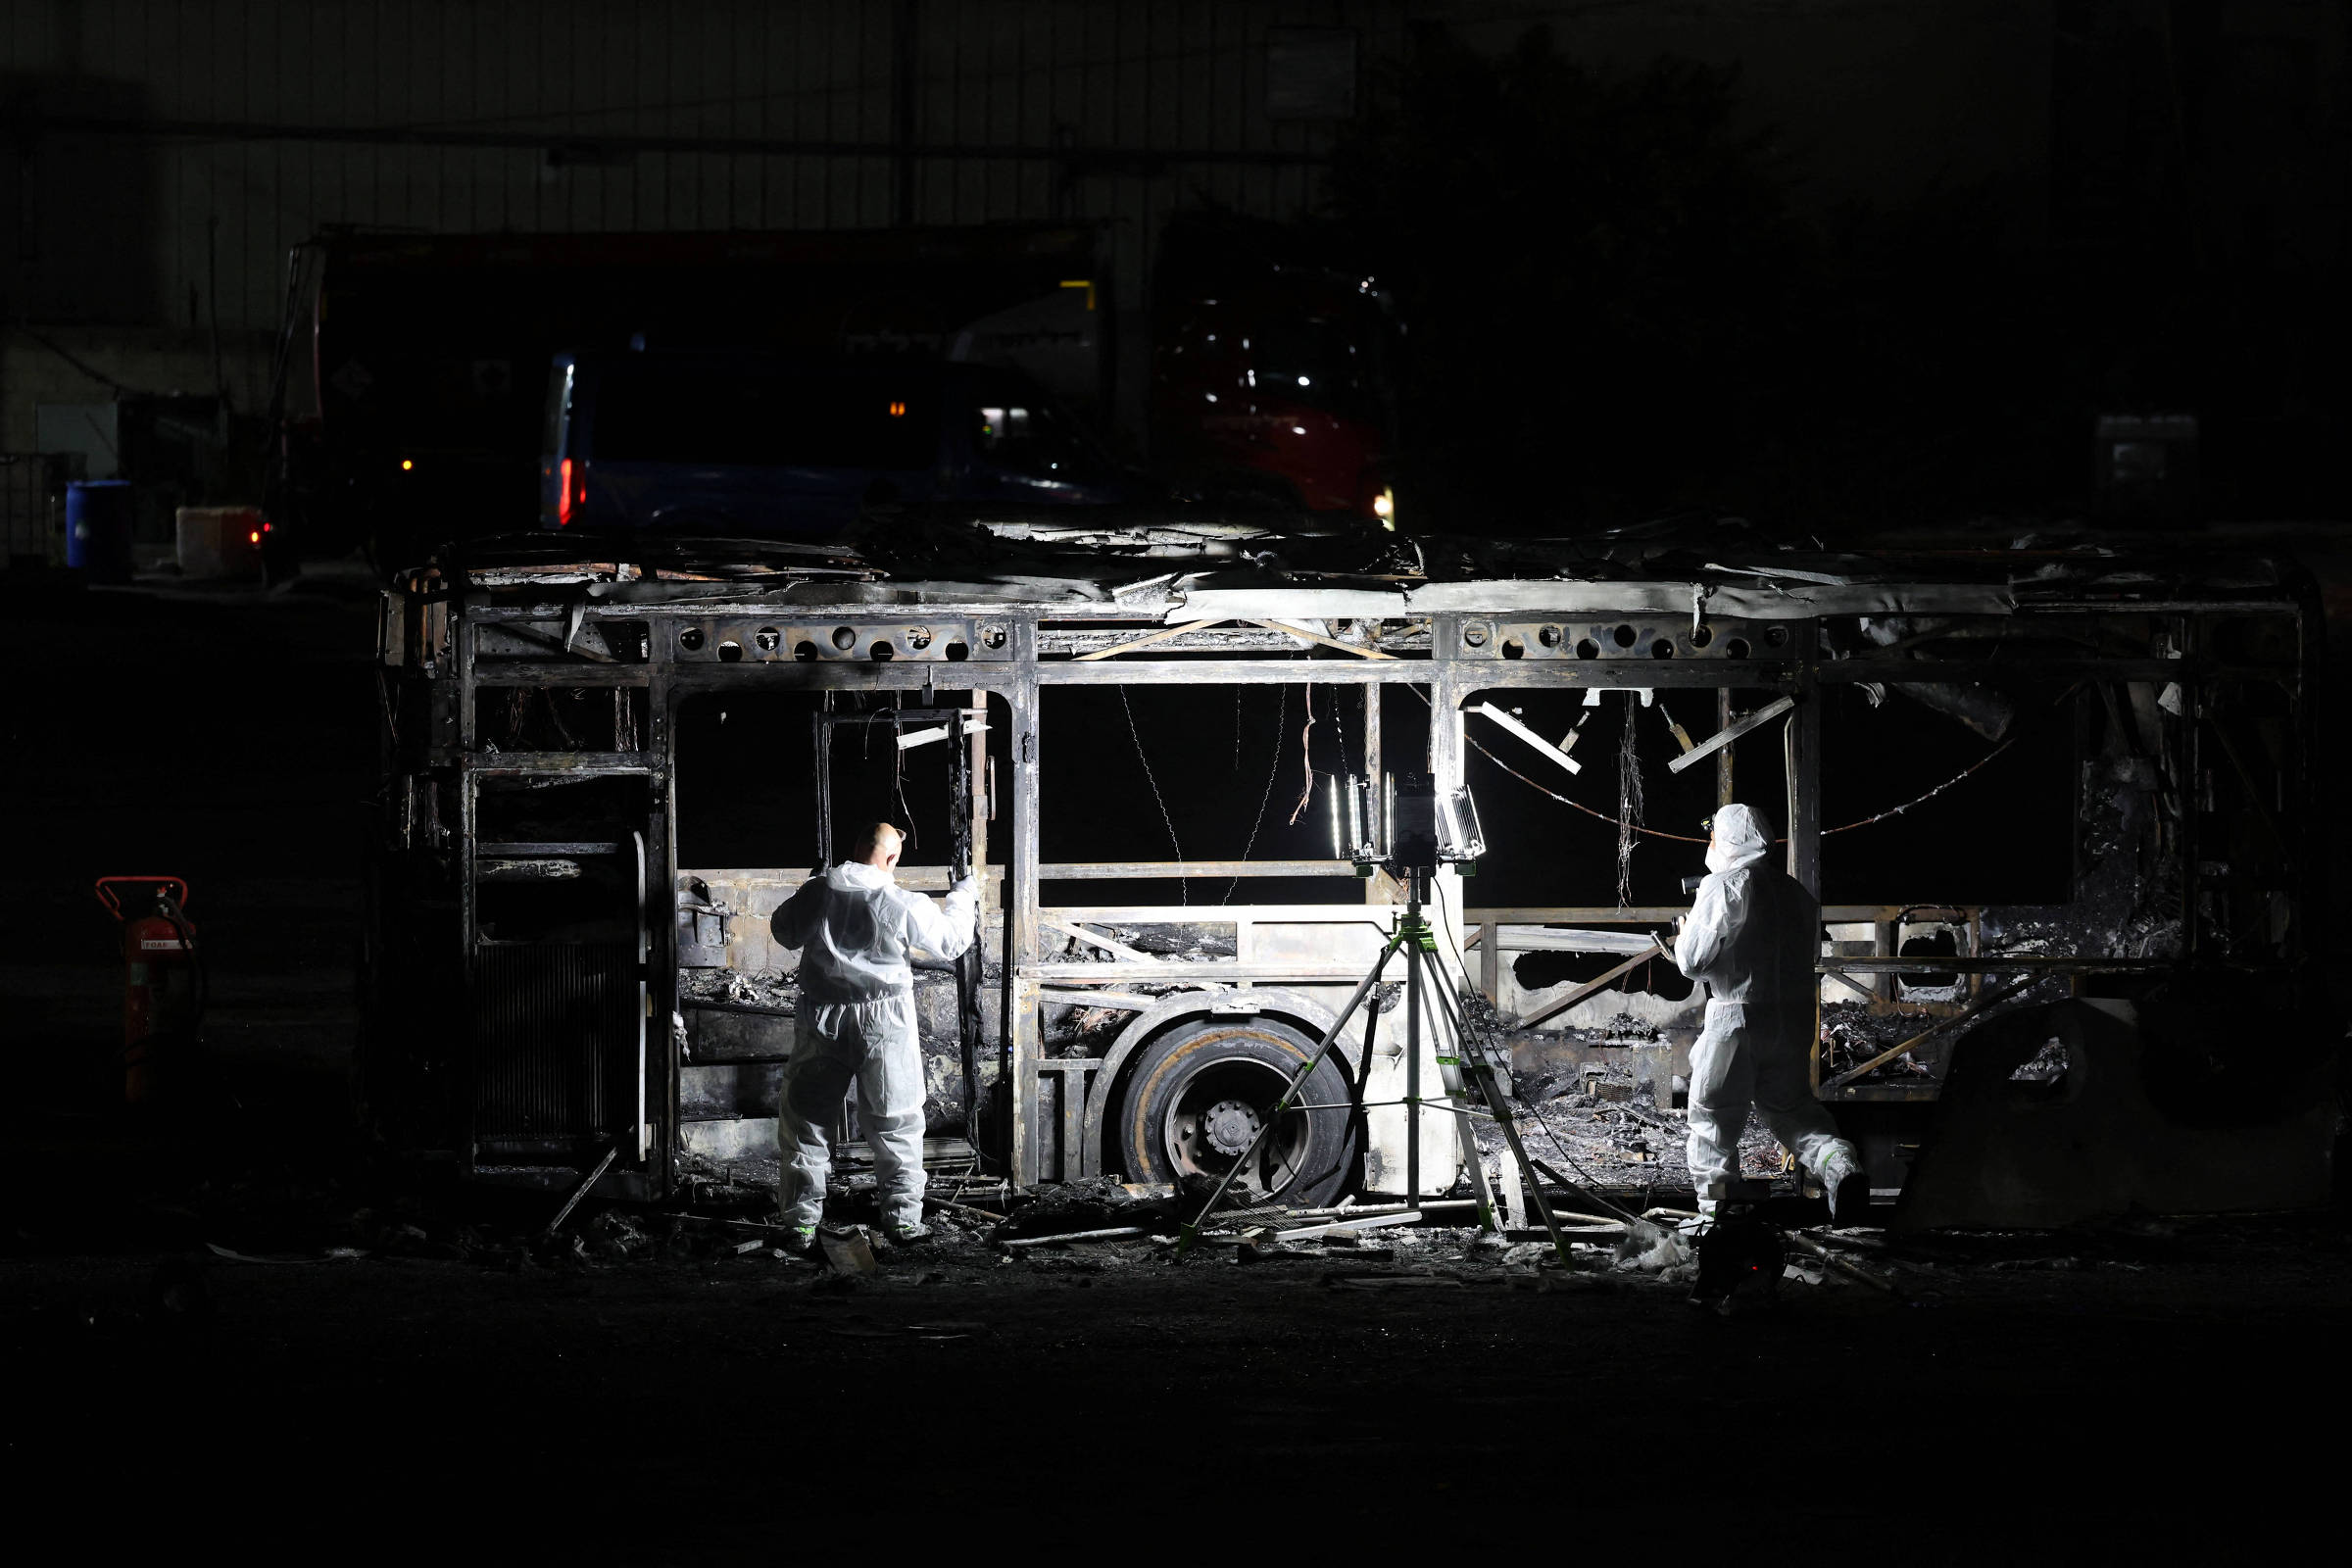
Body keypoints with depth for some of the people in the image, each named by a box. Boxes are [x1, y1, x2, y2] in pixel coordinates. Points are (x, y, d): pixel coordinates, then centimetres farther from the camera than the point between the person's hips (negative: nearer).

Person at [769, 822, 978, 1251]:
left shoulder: (815, 892, -6)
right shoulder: (901, 904, -12)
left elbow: (784, 932, 13)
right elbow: (951, 940, 2)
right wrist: (963, 897, 20)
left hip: (823, 1024, 2)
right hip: (884, 1025, -2)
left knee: (805, 1120, 12)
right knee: (896, 1125, 12)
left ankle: (802, 1222, 10)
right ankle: (902, 1217, 12)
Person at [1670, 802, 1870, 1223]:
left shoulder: (1723, 888, -10)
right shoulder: (1795, 890, 12)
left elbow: (1693, 960, -12)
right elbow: (1811, 952, 19)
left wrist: (1684, 938, 9)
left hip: (1738, 1018, -6)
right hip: (1795, 1016, 6)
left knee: (1713, 1114, 6)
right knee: (1790, 1105, 18)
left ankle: (1714, 1208, 5)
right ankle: (1839, 1165, -8)